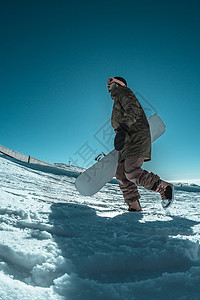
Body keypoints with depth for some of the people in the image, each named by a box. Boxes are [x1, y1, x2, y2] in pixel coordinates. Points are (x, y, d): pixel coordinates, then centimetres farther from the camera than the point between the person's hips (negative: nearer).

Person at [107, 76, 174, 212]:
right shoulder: (118, 100, 30)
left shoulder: (123, 92, 2)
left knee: (132, 172, -22)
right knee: (122, 175, -1)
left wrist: (122, 129, -35)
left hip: (137, 138, -9)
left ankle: (165, 188, -6)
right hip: (127, 143, 9)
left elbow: (133, 110, -19)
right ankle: (134, 206, 4)